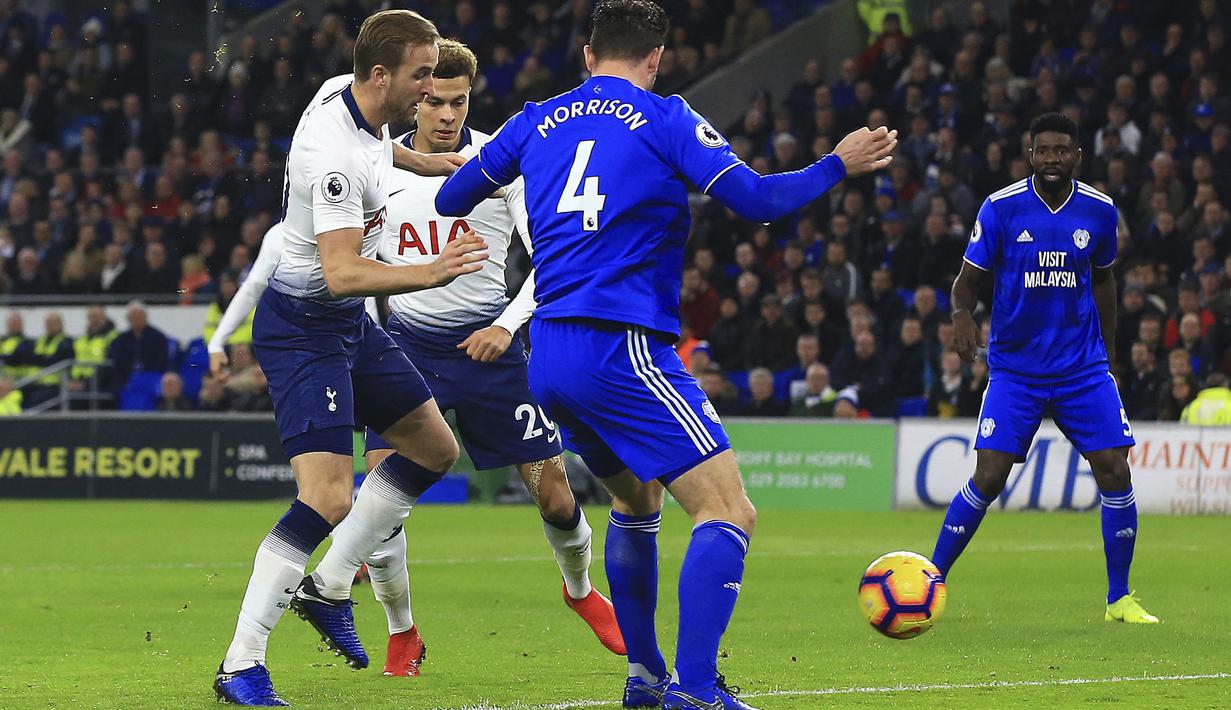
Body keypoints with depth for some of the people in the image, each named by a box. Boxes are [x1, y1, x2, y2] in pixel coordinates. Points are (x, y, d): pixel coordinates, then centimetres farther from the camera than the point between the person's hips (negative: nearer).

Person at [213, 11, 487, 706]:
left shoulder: (344, 93, -1)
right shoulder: (335, 157, -30)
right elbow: (341, 272, -37)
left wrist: (422, 162, 31)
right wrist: (430, 274, -46)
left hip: (348, 321, 10)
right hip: (302, 327, -10)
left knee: (436, 450, 17)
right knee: (327, 498, -20)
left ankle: (327, 586, 23)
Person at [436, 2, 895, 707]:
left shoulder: (537, 122, 15)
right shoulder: (664, 119, -1)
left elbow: (451, 200, 24)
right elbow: (756, 200, -10)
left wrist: (489, 184, 46)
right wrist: (840, 165, 4)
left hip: (547, 357, 7)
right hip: (623, 350, -7)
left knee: (636, 502, 28)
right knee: (728, 510, -9)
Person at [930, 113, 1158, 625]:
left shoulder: (1099, 211, 1)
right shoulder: (1001, 208, -7)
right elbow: (968, 279, -3)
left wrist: (1108, 356, 16)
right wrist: (962, 315, -25)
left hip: (1083, 368, 2)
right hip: (1014, 367, -2)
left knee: (1115, 473, -7)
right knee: (988, 479, -10)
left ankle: (1119, 599, 7)